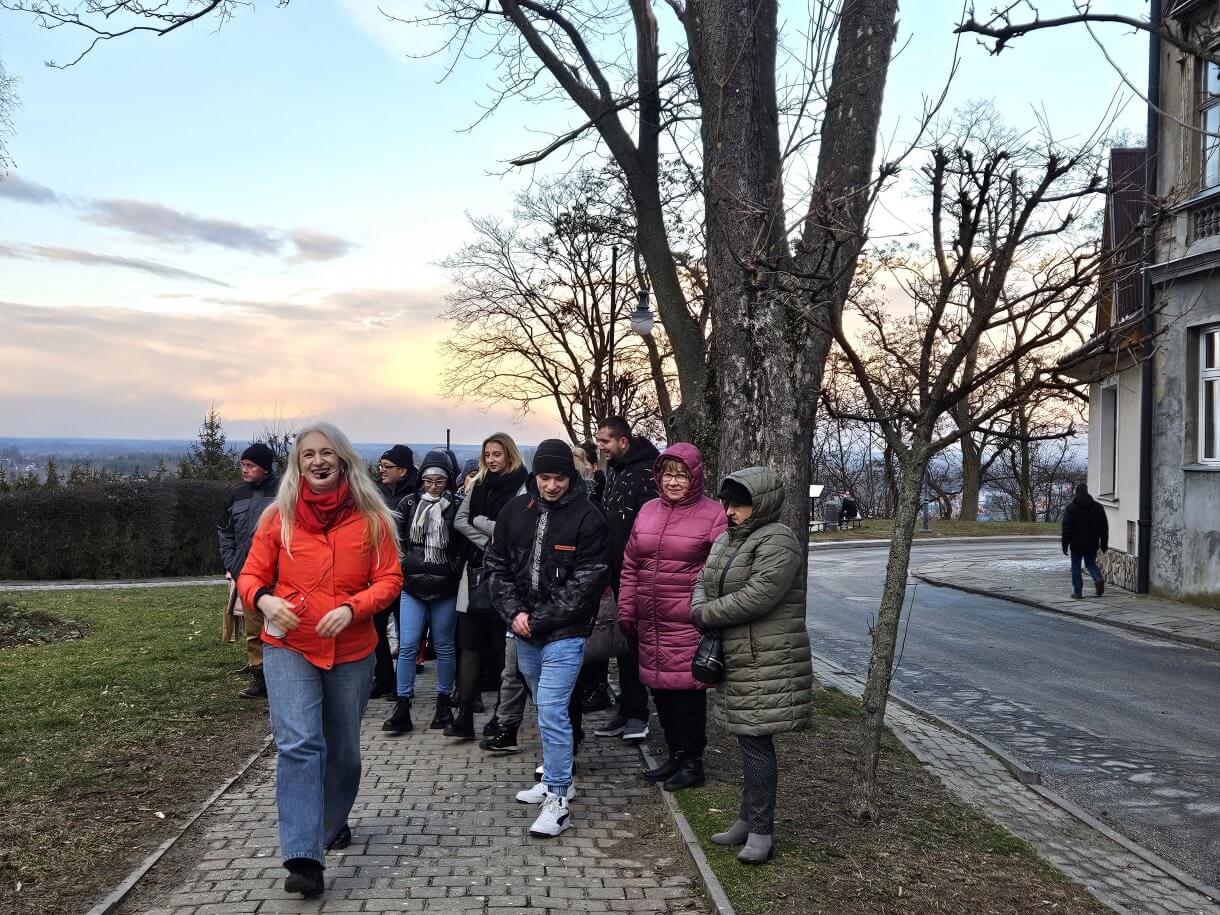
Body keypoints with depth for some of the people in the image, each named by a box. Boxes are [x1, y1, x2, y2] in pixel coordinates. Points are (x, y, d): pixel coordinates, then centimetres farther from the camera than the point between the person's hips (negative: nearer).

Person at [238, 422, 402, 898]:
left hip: (352, 651, 2)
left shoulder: (370, 517, -4)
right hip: (289, 648, -1)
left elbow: (389, 579, -4)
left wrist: (352, 608, -20)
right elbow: (251, 575, 2)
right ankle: (303, 858, -18)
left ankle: (333, 824, 42)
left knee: (342, 748, 17)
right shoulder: (279, 517, -3)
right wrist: (264, 600, -20)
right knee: (298, 744, -16)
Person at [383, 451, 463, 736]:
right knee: (407, 646, -2)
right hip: (412, 587, 1)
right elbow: (397, 541, 10)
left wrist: (453, 573, -1)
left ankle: (443, 703, 21)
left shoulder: (456, 507, -1)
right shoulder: (409, 504, 5)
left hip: (445, 590, -1)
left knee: (444, 646, 8)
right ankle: (402, 709, 3)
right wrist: (404, 567, 2)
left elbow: (464, 548, 5)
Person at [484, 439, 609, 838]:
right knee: (546, 708, 18)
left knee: (551, 710, -11)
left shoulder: (587, 518, -10)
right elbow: (498, 566, 8)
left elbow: (586, 582, -12)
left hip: (565, 632, -6)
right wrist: (514, 612, -6)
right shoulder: (515, 510, 4)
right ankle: (558, 779, 34)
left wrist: (538, 619, -13)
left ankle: (558, 802, -3)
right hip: (524, 631, 6)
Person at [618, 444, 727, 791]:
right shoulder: (648, 511, 11)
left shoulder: (713, 515, -6)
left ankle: (692, 763, 16)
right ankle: (675, 755, 29)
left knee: (687, 690, 0)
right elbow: (630, 567, 15)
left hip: (688, 626, -6)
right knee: (660, 689, 13)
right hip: (650, 623, 6)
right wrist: (626, 612, 12)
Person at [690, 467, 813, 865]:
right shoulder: (728, 539, 14)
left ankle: (761, 831, 6)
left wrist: (706, 616, -13)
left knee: (756, 743, -4)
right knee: (748, 740, 16)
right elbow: (704, 583, 16)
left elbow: (757, 597, -24)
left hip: (767, 664, -9)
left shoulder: (777, 541, -15)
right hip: (738, 661, 9)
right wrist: (702, 613, -7)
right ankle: (749, 819, 27)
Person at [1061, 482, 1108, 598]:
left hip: (1077, 544, -3)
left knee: (1076, 566, 5)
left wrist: (1065, 544, -2)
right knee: (1091, 563, 17)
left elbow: (1067, 527, -7)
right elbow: (1104, 527, 8)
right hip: (1092, 544, 3)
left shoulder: (1070, 507, -5)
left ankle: (1077, 591, 3)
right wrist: (1104, 544, 14)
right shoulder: (1097, 507, 7)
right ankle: (1099, 578, -10)